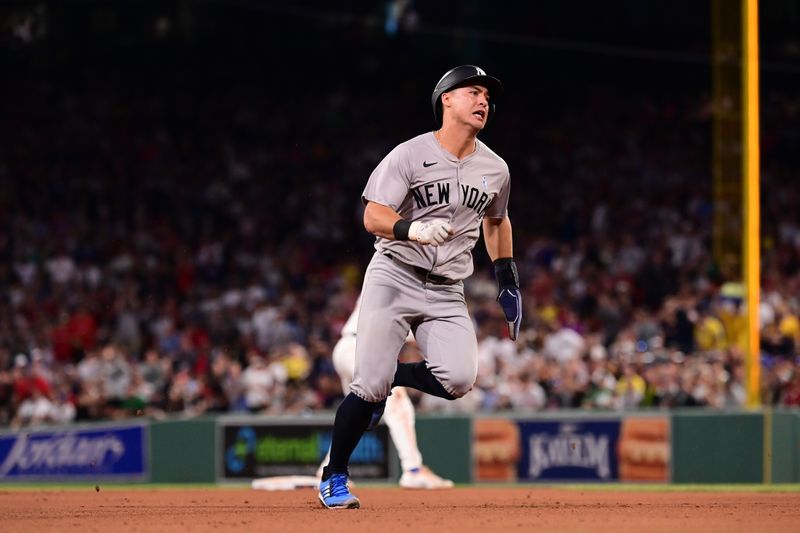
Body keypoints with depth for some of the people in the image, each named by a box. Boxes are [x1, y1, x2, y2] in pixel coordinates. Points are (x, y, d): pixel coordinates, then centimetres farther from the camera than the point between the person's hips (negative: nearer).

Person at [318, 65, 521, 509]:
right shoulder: (410, 155, -8)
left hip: (446, 292, 4)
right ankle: (333, 477, 5)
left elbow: (496, 221, 26)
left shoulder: (495, 170, 8)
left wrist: (508, 281, 19)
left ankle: (389, 378, 11)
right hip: (394, 277, -4)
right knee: (369, 383, -14)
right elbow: (373, 217, -16)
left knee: (458, 379, -19)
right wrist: (413, 230, -36)